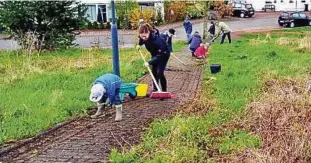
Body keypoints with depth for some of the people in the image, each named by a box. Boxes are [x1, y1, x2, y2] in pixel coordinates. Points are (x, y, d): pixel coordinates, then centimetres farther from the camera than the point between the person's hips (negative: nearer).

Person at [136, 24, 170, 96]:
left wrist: (149, 62, -41)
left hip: (163, 54, -7)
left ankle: (164, 91, -3)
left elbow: (160, 55, -39)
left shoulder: (156, 39, -42)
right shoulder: (143, 37, -22)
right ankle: (155, 89, 24)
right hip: (154, 54, 7)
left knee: (160, 73, -14)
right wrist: (139, 44, -5)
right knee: (154, 72, 10)